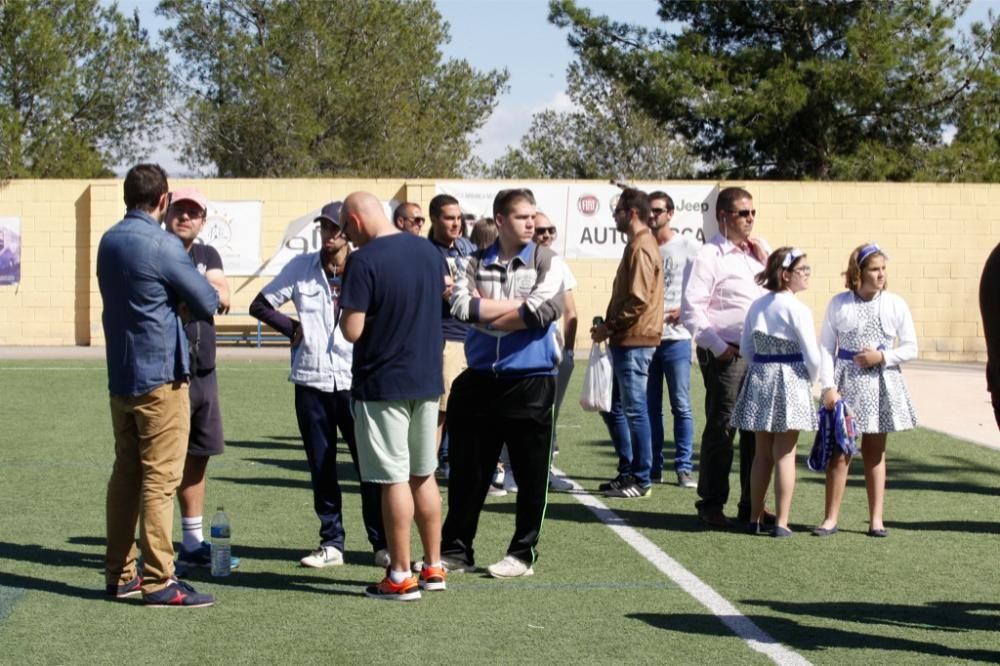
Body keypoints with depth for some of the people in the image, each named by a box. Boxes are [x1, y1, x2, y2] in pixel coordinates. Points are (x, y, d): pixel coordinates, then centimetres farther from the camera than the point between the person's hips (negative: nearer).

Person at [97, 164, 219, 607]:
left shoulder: (108, 242, 11)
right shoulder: (161, 246, -14)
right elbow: (206, 304, -8)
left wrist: (188, 293, 7)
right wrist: (212, 289, 15)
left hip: (121, 377, 8)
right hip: (160, 376, -8)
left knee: (125, 474, 13)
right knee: (160, 479, -6)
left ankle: (119, 574, 17)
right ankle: (158, 581, -6)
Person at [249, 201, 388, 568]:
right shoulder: (300, 267, 4)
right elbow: (260, 304, 11)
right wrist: (292, 328, 0)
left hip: (356, 381, -2)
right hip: (311, 382, 2)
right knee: (321, 467, 8)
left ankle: (382, 542, 7)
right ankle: (331, 543, 17)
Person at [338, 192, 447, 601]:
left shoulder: (363, 261, -17)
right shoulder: (428, 250, 4)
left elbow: (352, 331, -19)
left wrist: (344, 305, 0)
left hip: (382, 383, -7)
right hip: (427, 379, 7)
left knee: (394, 479, 0)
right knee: (424, 474, 15)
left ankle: (401, 576, 5)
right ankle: (433, 568, 22)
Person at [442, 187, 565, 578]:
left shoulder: (546, 262, 1)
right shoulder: (477, 262, 8)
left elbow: (543, 312, -14)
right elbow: (461, 305, -9)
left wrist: (485, 310, -7)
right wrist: (518, 305, -11)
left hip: (530, 381, -2)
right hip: (479, 380, 2)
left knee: (531, 473, 3)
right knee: (467, 470, 8)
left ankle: (523, 553, 14)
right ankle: (456, 549, 18)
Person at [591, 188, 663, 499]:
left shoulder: (640, 248, -14)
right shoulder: (640, 245, 18)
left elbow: (638, 300, -20)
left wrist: (609, 327, -13)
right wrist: (609, 325, 12)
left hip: (634, 342, -10)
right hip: (628, 341, 10)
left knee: (635, 410, -7)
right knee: (632, 410, 14)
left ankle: (641, 480, -4)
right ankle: (634, 473, 20)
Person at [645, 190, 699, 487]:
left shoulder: (688, 247, 0)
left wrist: (683, 310, -13)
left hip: (675, 337, -4)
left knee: (681, 405, -3)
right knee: (649, 406, 7)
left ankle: (684, 468, 1)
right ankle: (653, 467, 13)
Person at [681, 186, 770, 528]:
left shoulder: (758, 250, 15)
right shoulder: (709, 256, -7)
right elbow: (691, 309, -11)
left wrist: (765, 259, 3)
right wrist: (718, 347, -14)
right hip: (726, 354, -7)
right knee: (721, 429, -2)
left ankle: (753, 503, 19)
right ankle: (711, 504, 6)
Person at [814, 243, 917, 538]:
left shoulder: (895, 305, 1)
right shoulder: (839, 304, -2)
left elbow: (910, 348, 5)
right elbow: (826, 347, -1)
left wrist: (882, 356, -11)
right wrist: (828, 386, -10)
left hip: (881, 383, 1)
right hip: (846, 383, -1)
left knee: (875, 453, 9)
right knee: (839, 450, 0)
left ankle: (876, 519, 14)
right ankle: (831, 518, 7)